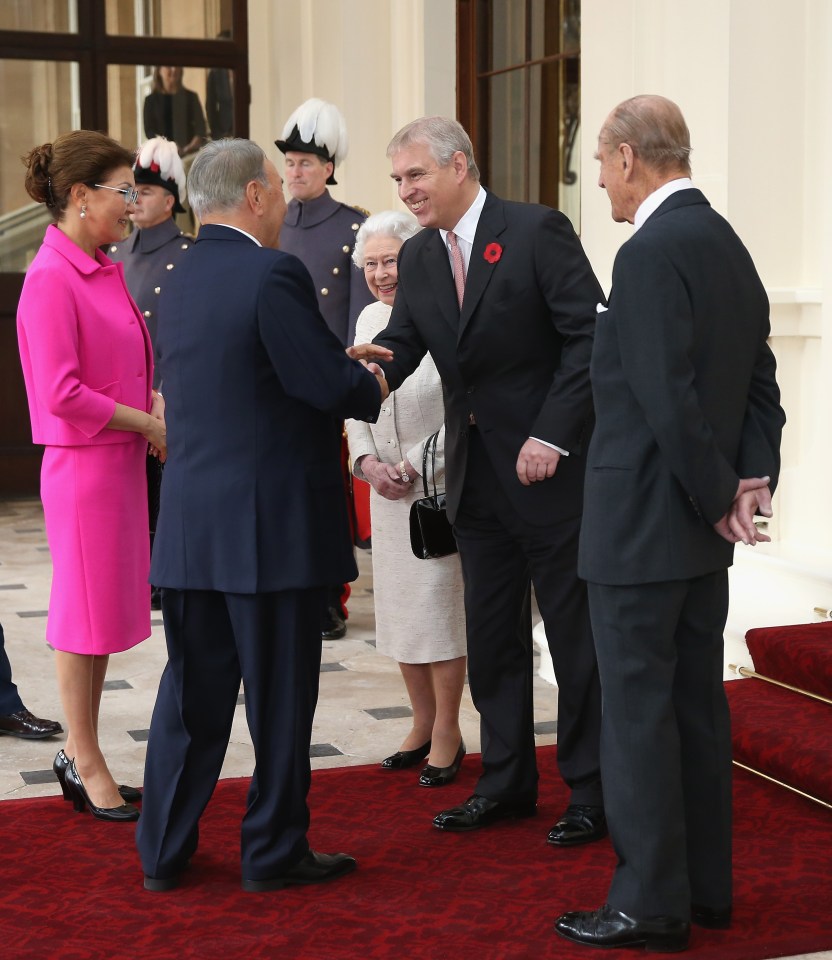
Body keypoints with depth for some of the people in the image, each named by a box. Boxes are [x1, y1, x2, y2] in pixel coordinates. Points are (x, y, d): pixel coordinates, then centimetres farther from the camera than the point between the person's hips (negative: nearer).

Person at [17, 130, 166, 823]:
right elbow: (61, 394, -21)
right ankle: (84, 761, 16)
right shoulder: (51, 278, -16)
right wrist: (145, 422, -14)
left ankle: (82, 753, 26)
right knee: (86, 610, 3)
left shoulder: (107, 270, 10)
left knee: (107, 607, 14)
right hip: (83, 462, -9)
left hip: (122, 459, 9)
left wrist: (158, 407, 0)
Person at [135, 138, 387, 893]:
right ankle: (274, 852, 16)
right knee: (280, 695, 5)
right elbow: (329, 384, -19)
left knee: (193, 691, 14)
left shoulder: (182, 280, 11)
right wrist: (374, 388, 2)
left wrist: (346, 368, 13)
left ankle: (165, 850, 21)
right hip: (272, 521, -7)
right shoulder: (273, 274, -15)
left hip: (190, 524, 8)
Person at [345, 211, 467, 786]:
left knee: (440, 604, -2)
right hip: (386, 487, 7)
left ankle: (447, 735, 11)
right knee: (398, 606, 12)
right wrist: (367, 461, -1)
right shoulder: (370, 319, 9)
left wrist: (415, 466, -14)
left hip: (439, 485, -7)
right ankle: (423, 724, 26)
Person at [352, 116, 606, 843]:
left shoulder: (536, 231, -11)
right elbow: (399, 348, 2)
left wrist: (551, 435, -19)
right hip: (477, 475, 6)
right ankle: (507, 782, 24)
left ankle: (592, 790, 16)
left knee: (575, 632, 4)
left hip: (550, 465, -6)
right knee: (490, 635, 12)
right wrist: (360, 370, -21)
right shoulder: (418, 258, 8)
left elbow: (589, 337, -14)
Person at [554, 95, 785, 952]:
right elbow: (760, 385, 11)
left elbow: (671, 401, -23)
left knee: (638, 712, 0)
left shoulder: (651, 254, -18)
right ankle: (704, 885, 26)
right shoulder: (727, 245, 11)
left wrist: (719, 499, -12)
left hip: (644, 526, -9)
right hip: (701, 528, 9)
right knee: (697, 703, 16)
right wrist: (753, 482, 2)